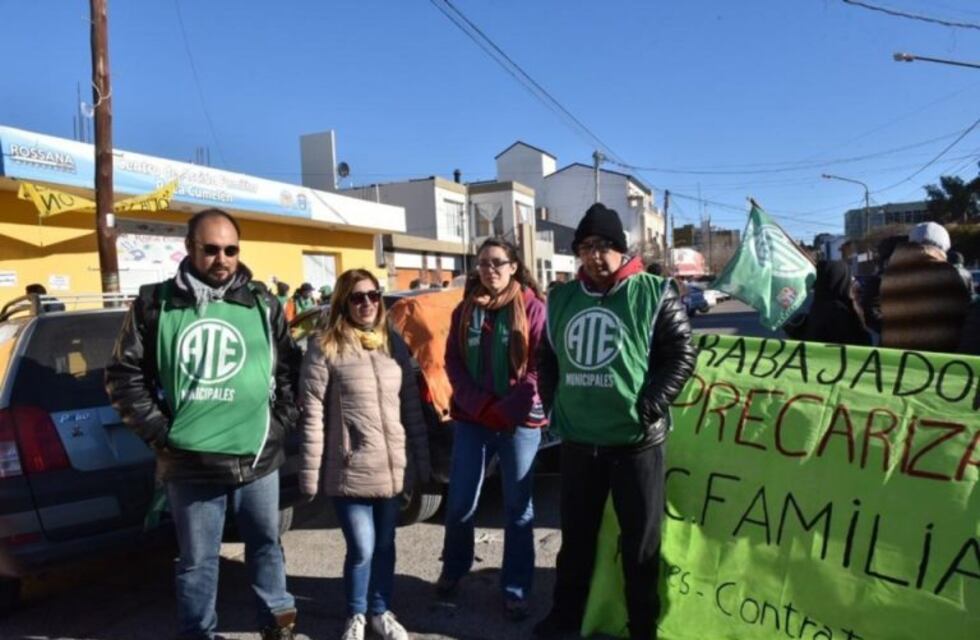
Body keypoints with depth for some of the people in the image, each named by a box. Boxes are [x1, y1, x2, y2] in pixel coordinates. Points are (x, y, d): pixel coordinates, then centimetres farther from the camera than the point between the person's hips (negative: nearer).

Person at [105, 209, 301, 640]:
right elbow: (123, 374, 3)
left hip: (258, 458, 2)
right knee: (197, 560, 13)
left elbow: (290, 369, 9)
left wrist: (279, 423, 1)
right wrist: (158, 432, -3)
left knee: (266, 544, 18)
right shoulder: (155, 304, -1)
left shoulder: (263, 305, 3)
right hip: (189, 462, -1)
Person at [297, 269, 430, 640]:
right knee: (362, 549, 3)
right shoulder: (324, 346, -8)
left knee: (385, 545, 16)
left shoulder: (393, 343, 7)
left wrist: (421, 461, 9)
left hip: (393, 466, 4)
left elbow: (412, 405, 10)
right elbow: (312, 414, -9)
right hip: (349, 470, -4)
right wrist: (311, 473, -10)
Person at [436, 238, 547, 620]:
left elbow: (541, 365, -7)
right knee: (460, 504, 9)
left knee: (518, 508, 6)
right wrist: (479, 405, -8)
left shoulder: (533, 307, -3)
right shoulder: (465, 309, 8)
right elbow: (453, 361, 5)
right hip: (471, 419, 3)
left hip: (520, 421, -2)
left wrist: (507, 410, -13)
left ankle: (516, 591, 21)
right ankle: (453, 568, 35)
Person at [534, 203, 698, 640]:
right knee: (576, 533, 17)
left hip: (637, 439, -4)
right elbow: (547, 357, 18)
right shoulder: (562, 298, 9)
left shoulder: (654, 294, -5)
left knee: (641, 539, 10)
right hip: (577, 438, 4)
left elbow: (682, 354, -6)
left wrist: (652, 404, -13)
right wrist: (554, 405, 9)